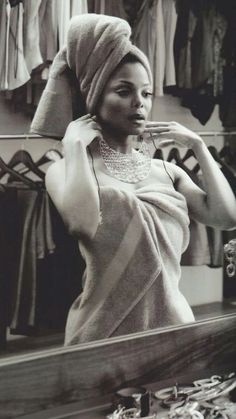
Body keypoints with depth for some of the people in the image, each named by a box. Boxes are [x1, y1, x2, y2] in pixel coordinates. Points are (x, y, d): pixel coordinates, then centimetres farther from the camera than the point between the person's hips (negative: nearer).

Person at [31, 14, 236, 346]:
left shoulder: (167, 172, 9)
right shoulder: (66, 169, -3)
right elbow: (81, 222, -25)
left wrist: (197, 145, 1)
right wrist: (75, 143, -14)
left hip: (171, 323, 4)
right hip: (104, 331, -4)